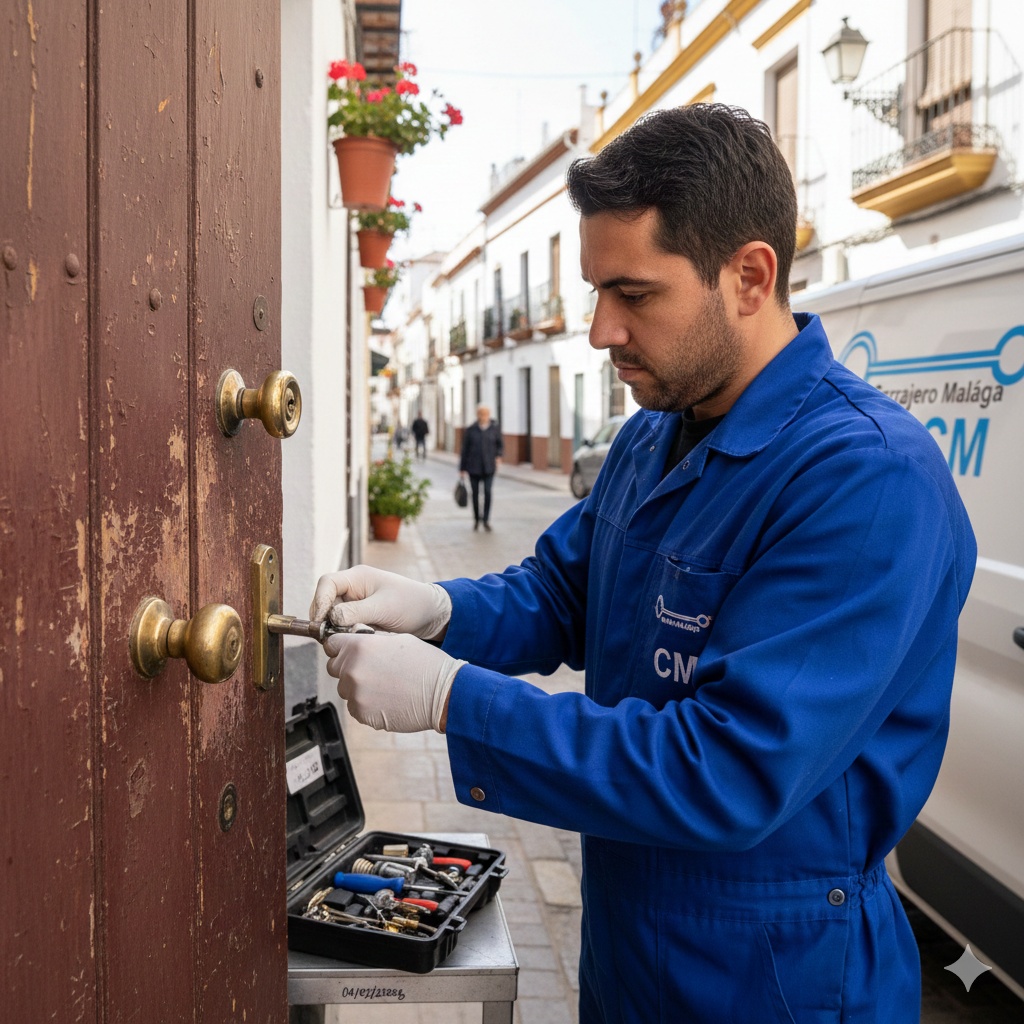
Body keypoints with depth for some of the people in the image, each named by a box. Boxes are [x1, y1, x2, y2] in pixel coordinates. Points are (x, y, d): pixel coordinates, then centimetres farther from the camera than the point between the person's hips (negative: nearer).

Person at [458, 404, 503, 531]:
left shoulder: (495, 429, 2)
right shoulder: (471, 430, 1)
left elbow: (500, 445, 12)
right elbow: (465, 449, 5)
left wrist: (498, 456, -9)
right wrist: (462, 468, 5)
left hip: (489, 467, -1)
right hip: (474, 467, 1)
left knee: (487, 491, -13)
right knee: (475, 493, 6)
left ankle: (486, 520, -5)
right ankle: (476, 518, 25)